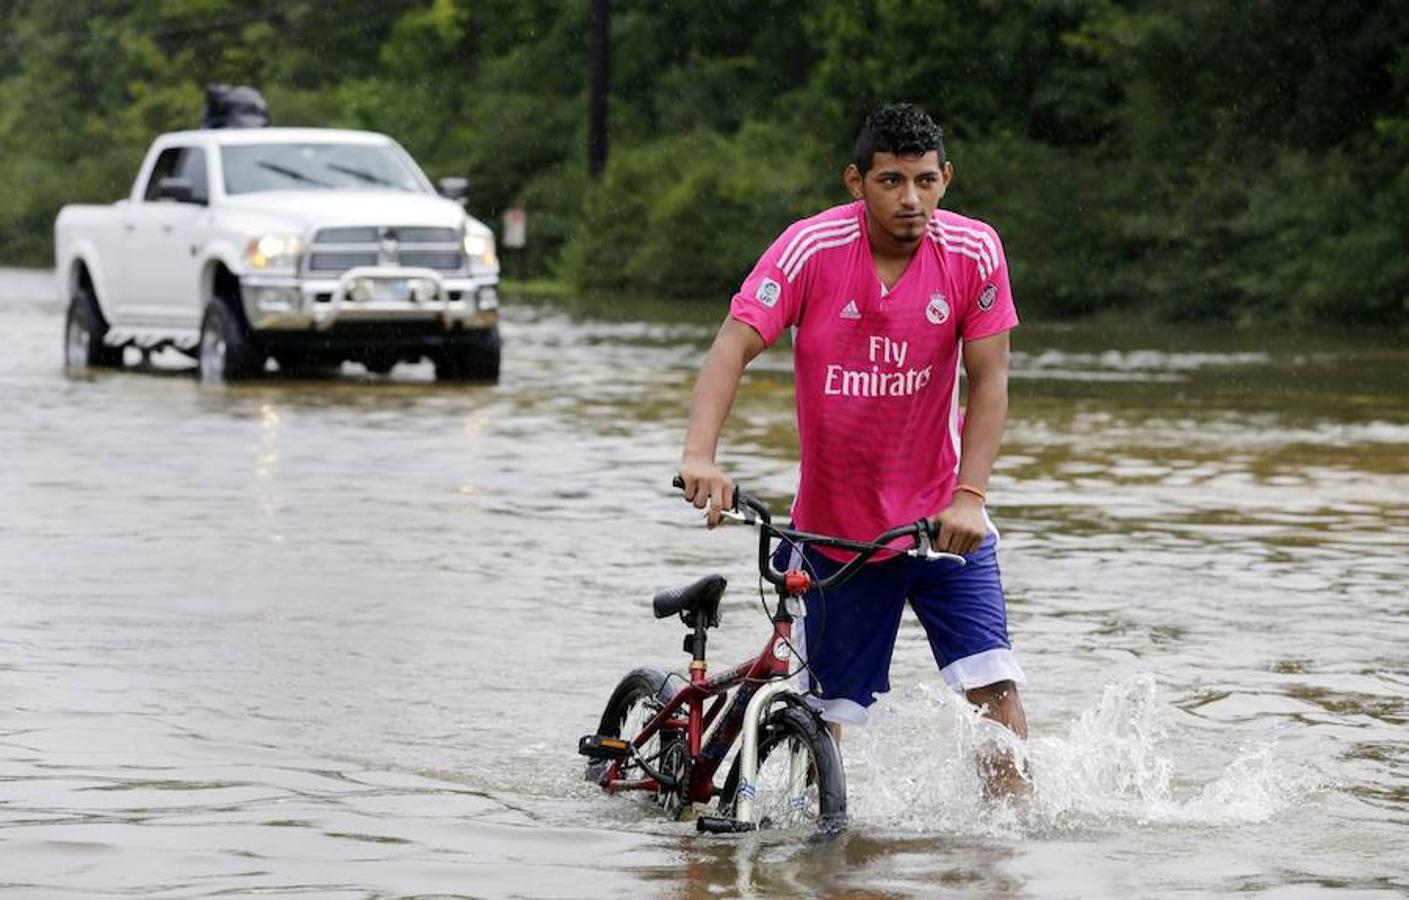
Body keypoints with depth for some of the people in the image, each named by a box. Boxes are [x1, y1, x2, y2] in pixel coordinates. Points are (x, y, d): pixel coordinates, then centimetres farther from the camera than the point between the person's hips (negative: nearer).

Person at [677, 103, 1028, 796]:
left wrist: (970, 495, -20)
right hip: (834, 525, 0)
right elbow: (732, 348, -22)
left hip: (940, 522, 1)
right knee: (829, 709, 7)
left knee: (993, 685, -14)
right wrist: (700, 457, -38)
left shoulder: (973, 252, -10)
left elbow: (988, 381, -8)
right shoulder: (814, 248, -15)